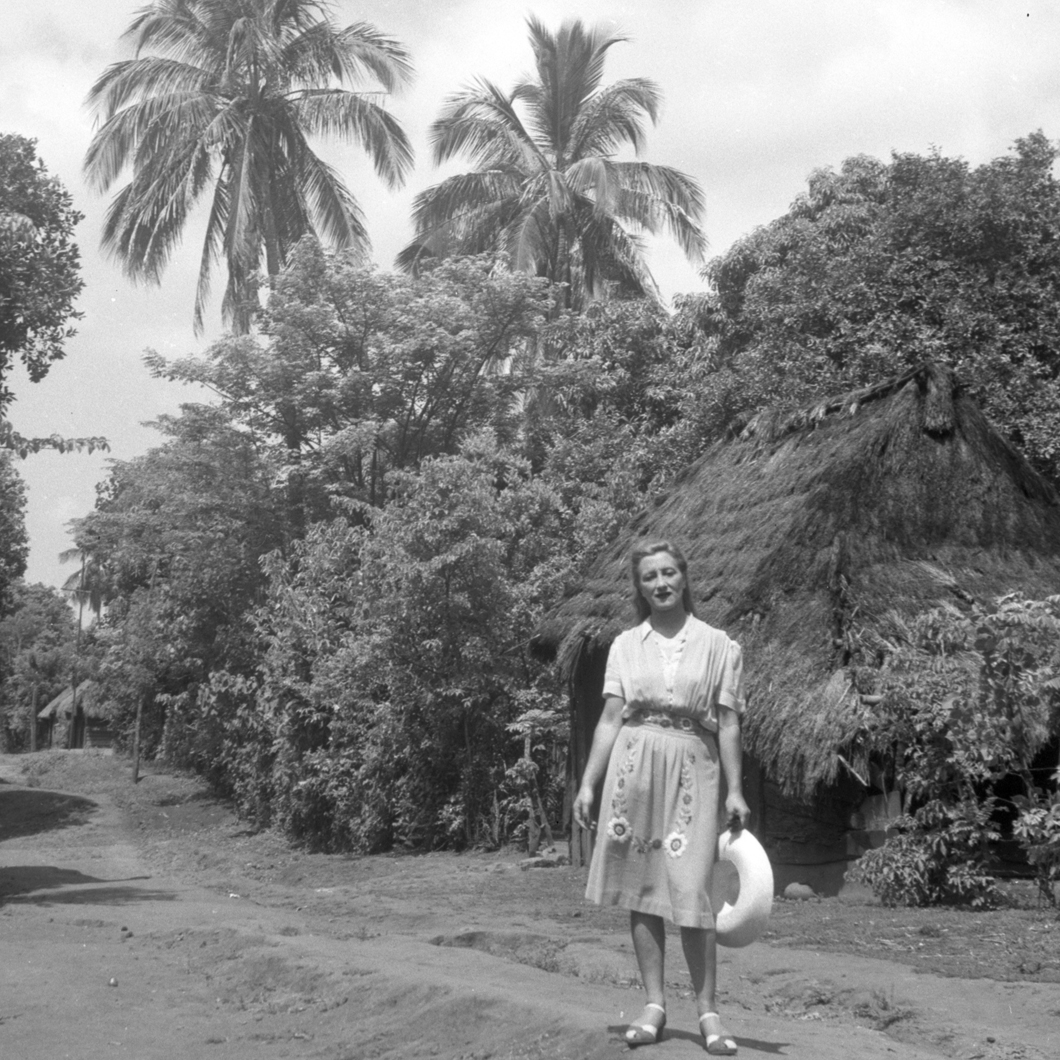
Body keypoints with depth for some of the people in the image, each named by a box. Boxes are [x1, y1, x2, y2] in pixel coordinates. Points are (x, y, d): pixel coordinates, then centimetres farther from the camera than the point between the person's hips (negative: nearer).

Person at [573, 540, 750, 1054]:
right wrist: (587, 783, 1)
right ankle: (653, 1003, 10)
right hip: (633, 766, 2)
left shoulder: (718, 645, 6)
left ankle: (708, 1010, 0)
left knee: (691, 892, -9)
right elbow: (610, 719, 7)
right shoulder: (625, 645, 9)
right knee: (641, 888, 3)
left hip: (692, 770, -2)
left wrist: (735, 790, -3)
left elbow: (727, 724, 4)